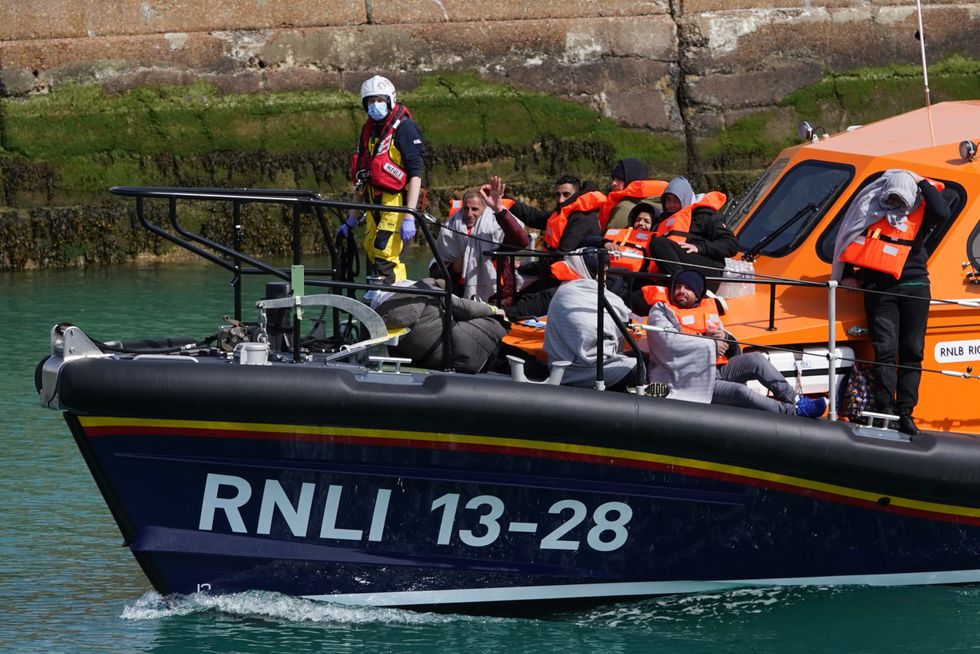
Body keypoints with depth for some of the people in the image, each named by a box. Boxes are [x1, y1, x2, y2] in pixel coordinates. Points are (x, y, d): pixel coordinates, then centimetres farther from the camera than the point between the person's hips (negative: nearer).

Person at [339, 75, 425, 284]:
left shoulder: (403, 127, -6)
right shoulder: (368, 130, 18)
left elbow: (416, 174, -13)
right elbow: (361, 178, 24)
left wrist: (409, 217, -20)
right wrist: (351, 219, 22)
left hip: (397, 202, -8)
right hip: (375, 204, 8)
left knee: (385, 257, -20)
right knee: (372, 254, 3)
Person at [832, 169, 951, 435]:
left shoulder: (919, 211, 5)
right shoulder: (870, 209, 5)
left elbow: (942, 213, -16)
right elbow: (850, 240, 15)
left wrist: (923, 183, -8)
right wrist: (848, 275, 11)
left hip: (914, 289, 1)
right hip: (879, 290, -1)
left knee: (912, 352, 1)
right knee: (885, 350, -8)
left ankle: (905, 412, 4)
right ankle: (885, 410, -10)